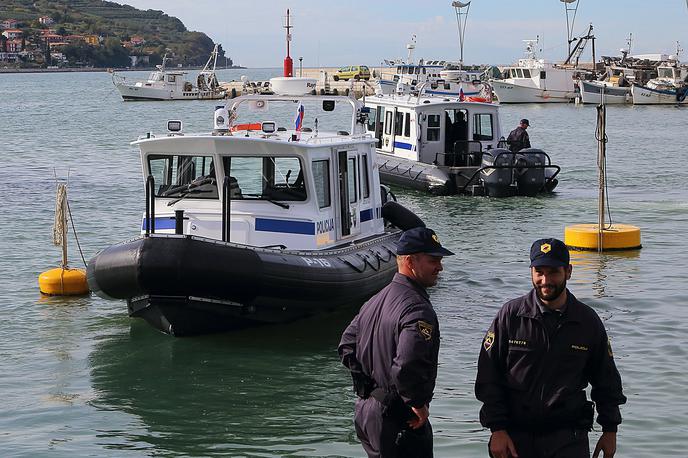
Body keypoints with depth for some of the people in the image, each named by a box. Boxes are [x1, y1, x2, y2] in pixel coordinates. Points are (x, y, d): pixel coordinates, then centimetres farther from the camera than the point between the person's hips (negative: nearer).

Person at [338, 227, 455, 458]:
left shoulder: (376, 300, 11)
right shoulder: (418, 310, -20)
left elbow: (347, 346, 19)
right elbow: (406, 366, -33)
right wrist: (418, 404, -18)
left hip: (365, 411, 9)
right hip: (399, 420, -9)